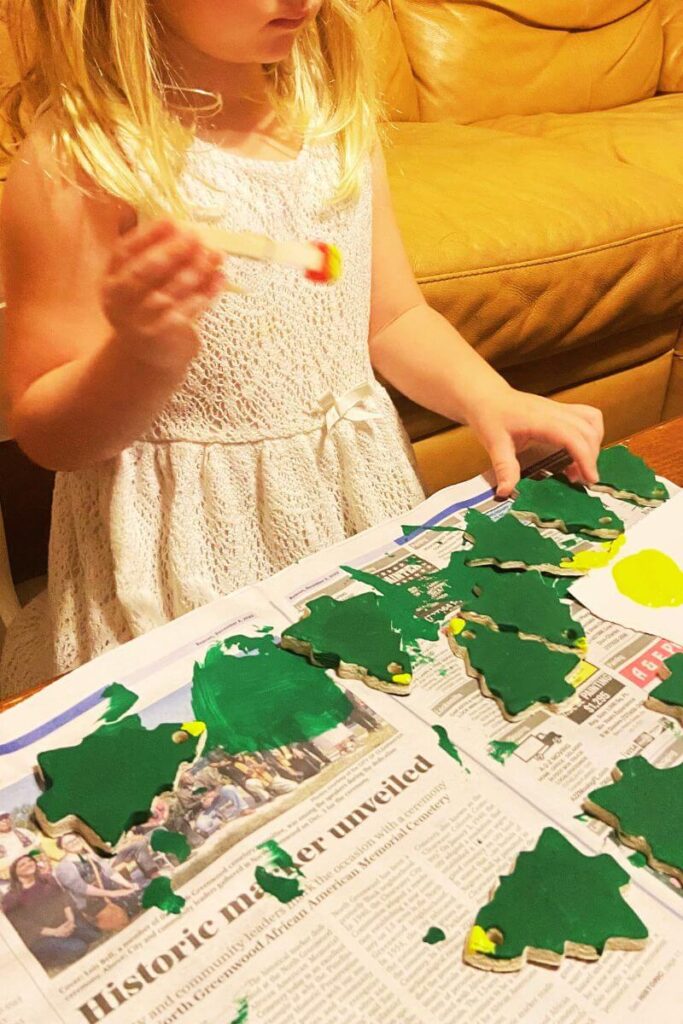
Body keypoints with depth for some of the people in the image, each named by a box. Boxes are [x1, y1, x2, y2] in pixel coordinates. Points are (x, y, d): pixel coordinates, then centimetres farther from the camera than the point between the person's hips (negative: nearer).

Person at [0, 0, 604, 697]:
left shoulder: (334, 115, 4)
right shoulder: (80, 158, -16)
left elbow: (392, 318, 11)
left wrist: (485, 397, -7)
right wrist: (143, 356, -33)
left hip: (359, 498, 6)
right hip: (189, 551, -5)